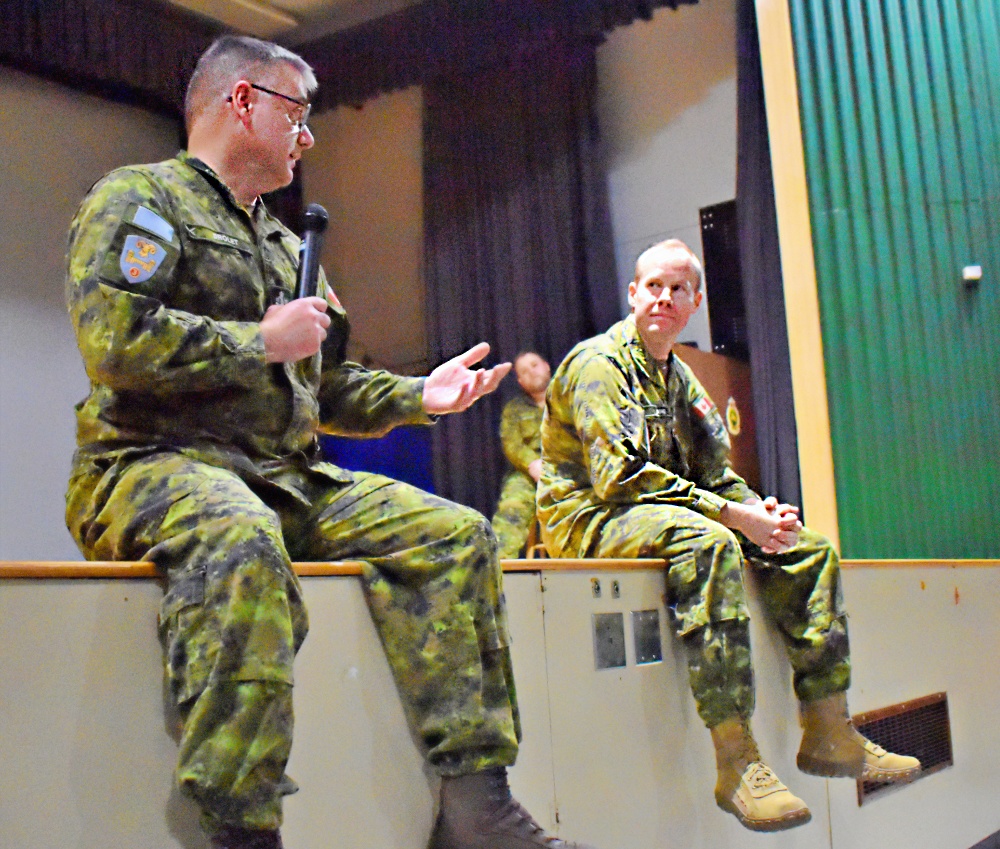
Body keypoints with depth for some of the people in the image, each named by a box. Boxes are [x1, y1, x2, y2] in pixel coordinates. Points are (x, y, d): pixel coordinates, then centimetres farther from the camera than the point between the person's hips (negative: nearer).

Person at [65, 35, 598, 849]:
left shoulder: (286, 245, 27)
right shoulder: (139, 197, 2)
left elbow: (325, 385, 29)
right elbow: (115, 341, -16)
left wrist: (416, 395, 14)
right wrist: (263, 341, -9)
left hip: (288, 478, 8)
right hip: (156, 465, -7)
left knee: (455, 532, -10)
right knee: (241, 539, -42)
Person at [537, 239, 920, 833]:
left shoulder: (681, 378, 19)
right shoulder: (598, 363, -9)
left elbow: (714, 473, 18)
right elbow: (621, 475, -21)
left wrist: (760, 509, -6)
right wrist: (732, 514, -23)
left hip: (673, 512, 9)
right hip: (591, 516, -9)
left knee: (809, 548, 0)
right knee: (708, 543, -38)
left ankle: (829, 733, -1)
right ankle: (736, 764, -39)